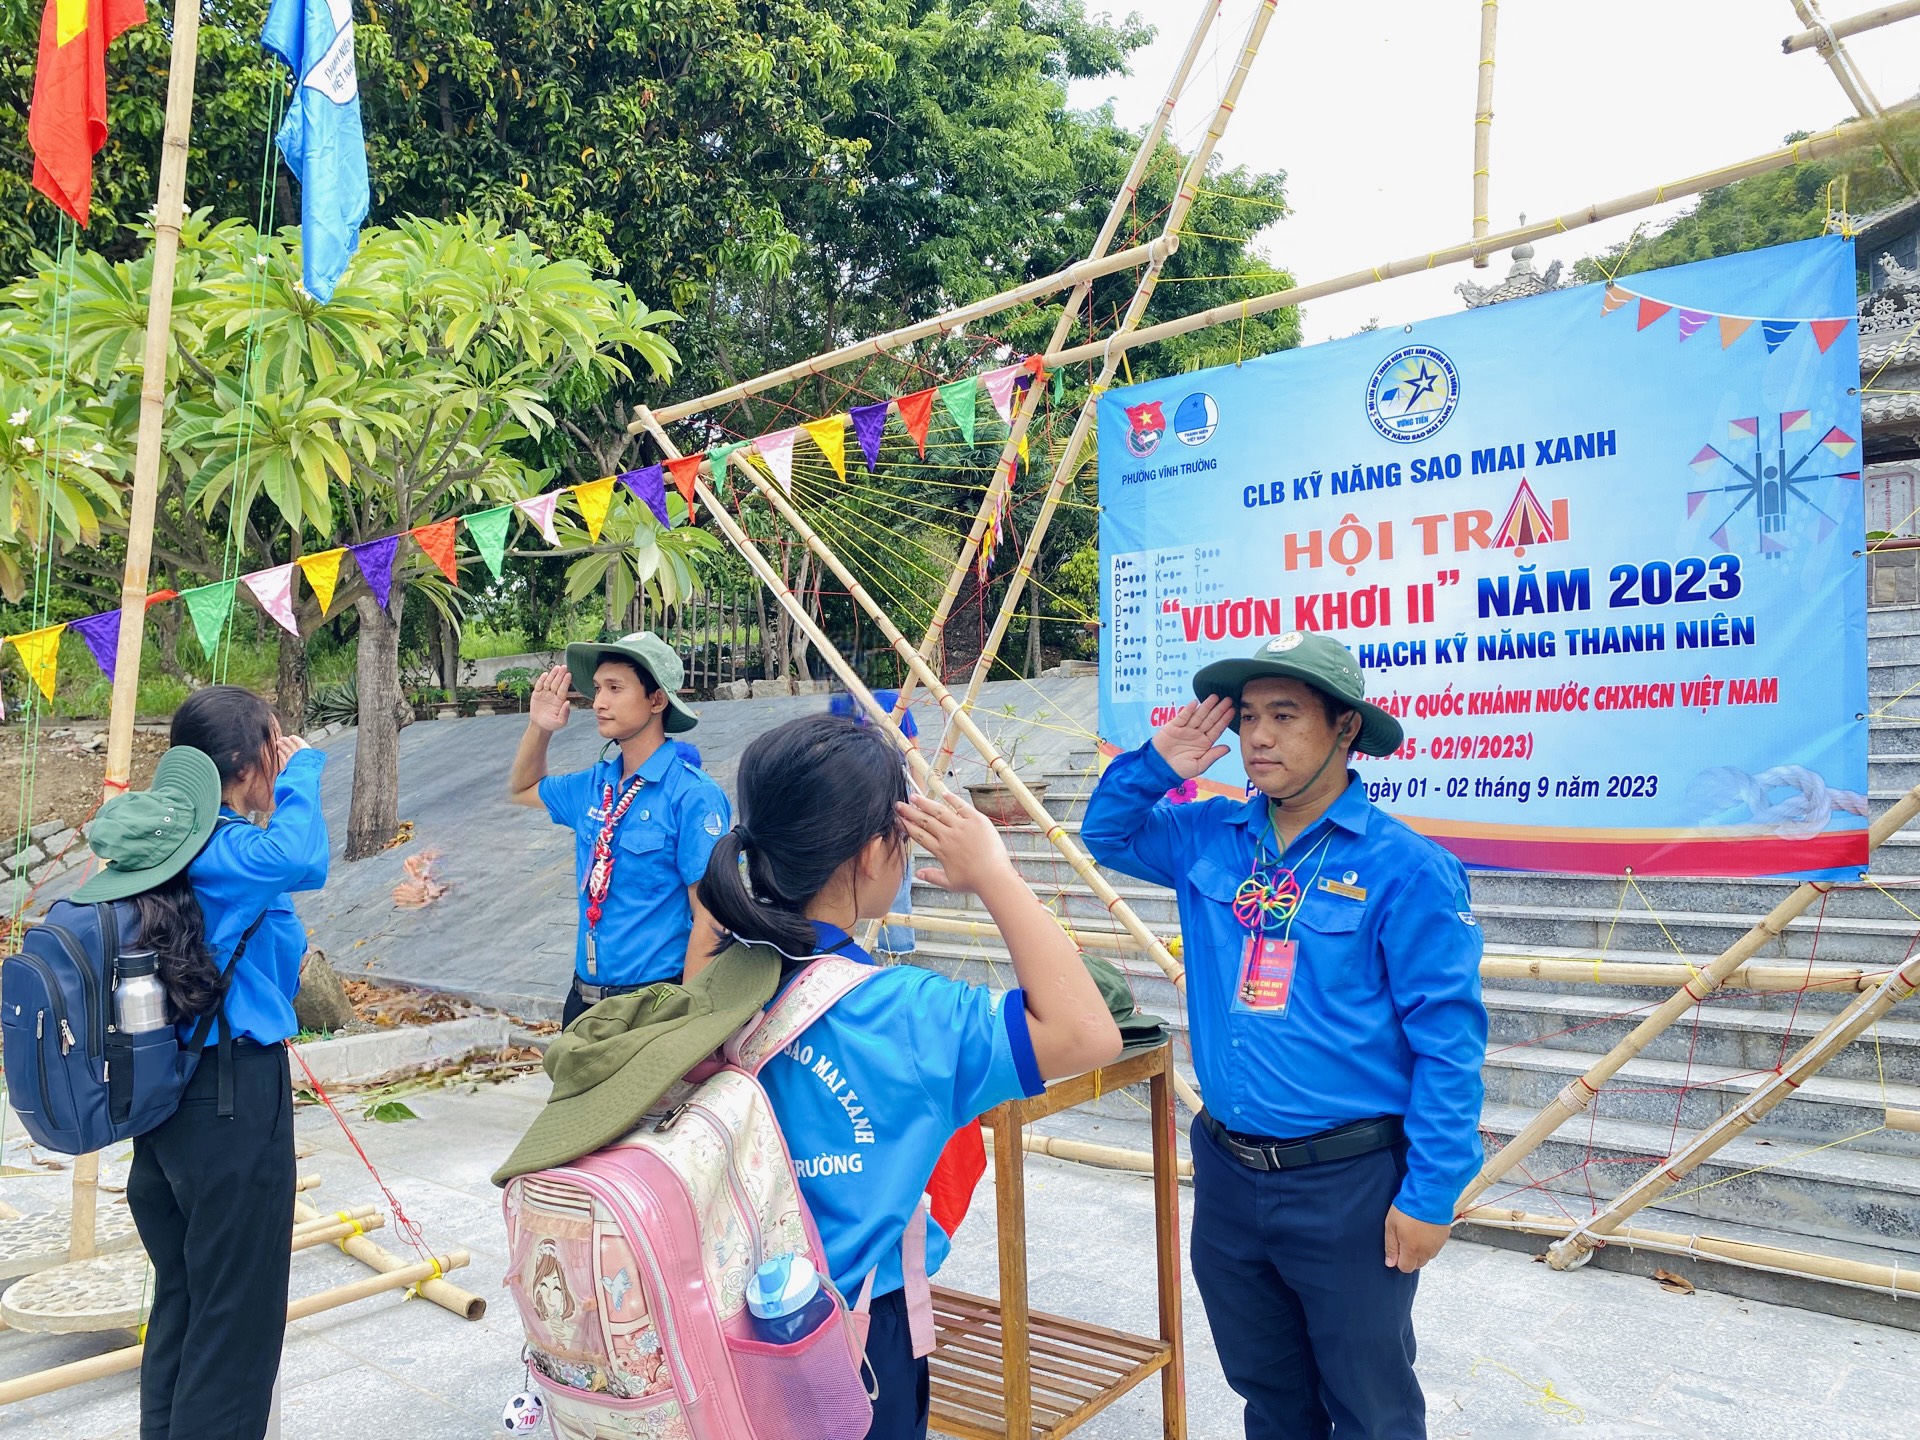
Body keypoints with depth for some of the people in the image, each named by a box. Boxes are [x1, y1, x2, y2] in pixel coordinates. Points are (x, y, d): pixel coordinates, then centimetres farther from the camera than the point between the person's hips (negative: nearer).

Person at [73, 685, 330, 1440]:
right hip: (234, 1097, -9)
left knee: (180, 1292, 21)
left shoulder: (169, 844, 5)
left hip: (166, 1092, 9)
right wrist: (300, 772, -26)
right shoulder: (220, 852, -21)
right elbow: (302, 857, -41)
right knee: (236, 1311, 3)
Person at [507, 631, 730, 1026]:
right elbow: (522, 790, 23)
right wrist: (539, 729, 5)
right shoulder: (595, 785, 3)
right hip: (583, 997, 7)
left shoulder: (692, 795, -18)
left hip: (653, 1004, -7)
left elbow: (708, 918, -18)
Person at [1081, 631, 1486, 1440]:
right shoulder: (1209, 840, 2)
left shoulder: (1406, 867, -15)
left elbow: (1448, 1043, -14)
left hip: (1349, 1184, -5)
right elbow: (1105, 833, 17)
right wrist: (1157, 764, -2)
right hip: (1226, 1171, 5)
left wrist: (1431, 1194, -14)